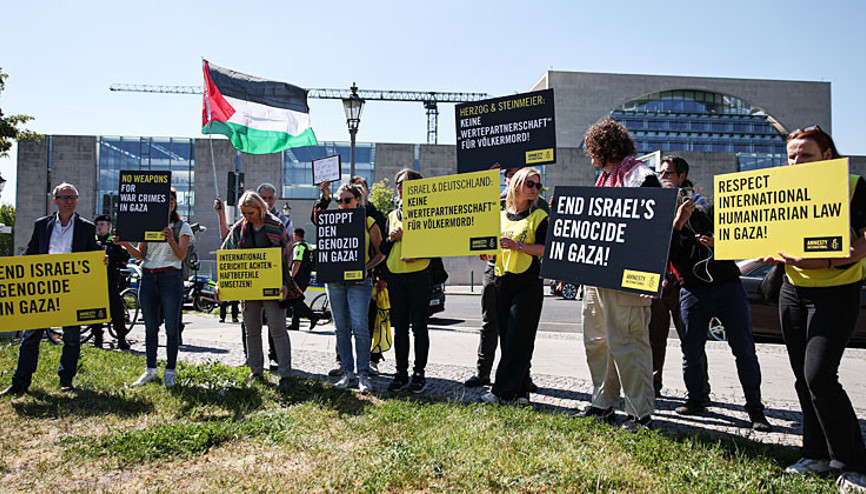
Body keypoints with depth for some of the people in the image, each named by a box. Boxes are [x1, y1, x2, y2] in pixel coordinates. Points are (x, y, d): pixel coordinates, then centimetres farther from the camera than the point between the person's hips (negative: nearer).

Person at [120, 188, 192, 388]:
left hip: (170, 278, -3)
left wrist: (171, 240, -26)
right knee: (150, 327, 9)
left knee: (171, 327, 0)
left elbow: (182, 255, -8)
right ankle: (150, 370, 18)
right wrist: (126, 244, -11)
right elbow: (140, 255, 8)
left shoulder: (182, 226, 4)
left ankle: (170, 371, 8)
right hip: (148, 277, 4)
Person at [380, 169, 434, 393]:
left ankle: (419, 374, 9)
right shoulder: (392, 215, 17)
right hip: (395, 277, 5)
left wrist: (417, 254, -18)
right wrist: (391, 238, -2)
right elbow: (384, 250, 19)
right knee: (400, 327, 7)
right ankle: (401, 373, 15)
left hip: (418, 276, -5)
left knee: (419, 326, 0)